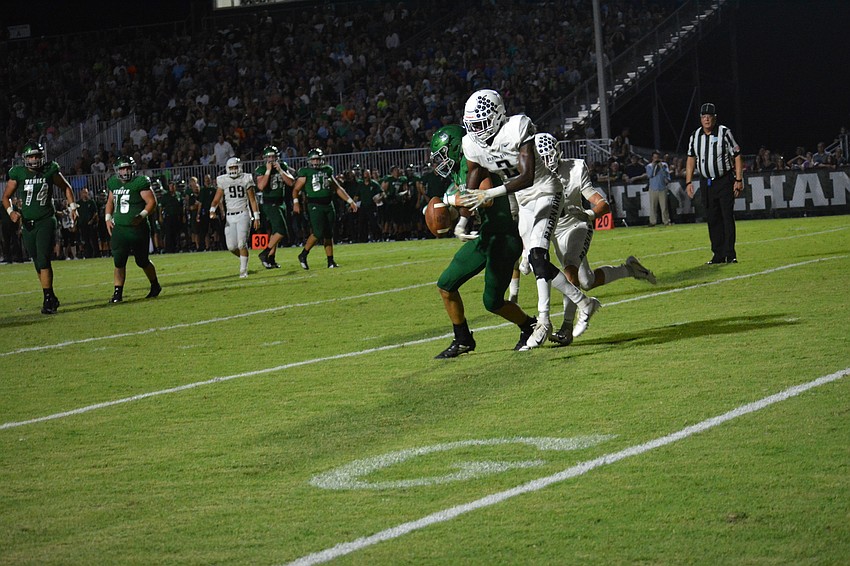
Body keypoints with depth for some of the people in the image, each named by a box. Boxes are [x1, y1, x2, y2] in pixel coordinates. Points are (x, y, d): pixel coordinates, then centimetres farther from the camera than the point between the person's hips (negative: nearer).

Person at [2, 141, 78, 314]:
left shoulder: (50, 171, -2)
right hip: (27, 223, 3)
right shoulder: (18, 174, 0)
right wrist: (11, 211, -10)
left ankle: (48, 300, -13)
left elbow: (66, 188, 14)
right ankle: (51, 299, 20)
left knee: (43, 261, -14)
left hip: (46, 221, -3)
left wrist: (72, 207, 4)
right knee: (38, 264, 8)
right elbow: (6, 197, 8)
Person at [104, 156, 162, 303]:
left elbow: (151, 202, -10)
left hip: (138, 228, -4)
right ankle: (118, 293, 0)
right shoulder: (114, 184, 9)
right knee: (119, 262, -4)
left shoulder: (140, 183, -9)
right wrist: (108, 218, 12)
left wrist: (142, 216, -22)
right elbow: (110, 201, 24)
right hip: (119, 229, 4)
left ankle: (155, 285, 30)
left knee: (142, 261, 8)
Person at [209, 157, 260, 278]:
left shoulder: (246, 179, -1)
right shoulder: (223, 181, 4)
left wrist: (256, 217, -2)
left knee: (242, 244, -12)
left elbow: (252, 200, 1)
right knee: (231, 246, -2)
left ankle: (243, 270, -2)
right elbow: (217, 199, 3)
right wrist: (212, 210, -16)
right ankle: (243, 258, 28)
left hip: (243, 214, -3)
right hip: (230, 216, 3)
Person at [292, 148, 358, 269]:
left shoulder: (328, 170, 13)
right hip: (314, 206, -5)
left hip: (328, 205, 5)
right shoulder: (305, 172, -1)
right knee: (318, 233, -15)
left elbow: (338, 188, 19)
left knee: (329, 234, 5)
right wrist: (296, 202, -17)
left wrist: (350, 201, 17)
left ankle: (330, 261, 10)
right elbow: (296, 189, 0)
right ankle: (303, 256, 0)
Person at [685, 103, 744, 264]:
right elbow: (691, 159, 14)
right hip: (708, 183, 5)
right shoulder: (695, 136, 6)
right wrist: (688, 182, 8)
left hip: (726, 181, -5)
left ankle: (730, 254, -10)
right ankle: (718, 255, 10)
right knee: (713, 219, 6)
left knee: (727, 217, -9)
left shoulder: (724, 133, -7)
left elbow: (737, 156, -6)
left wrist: (739, 180, -11)